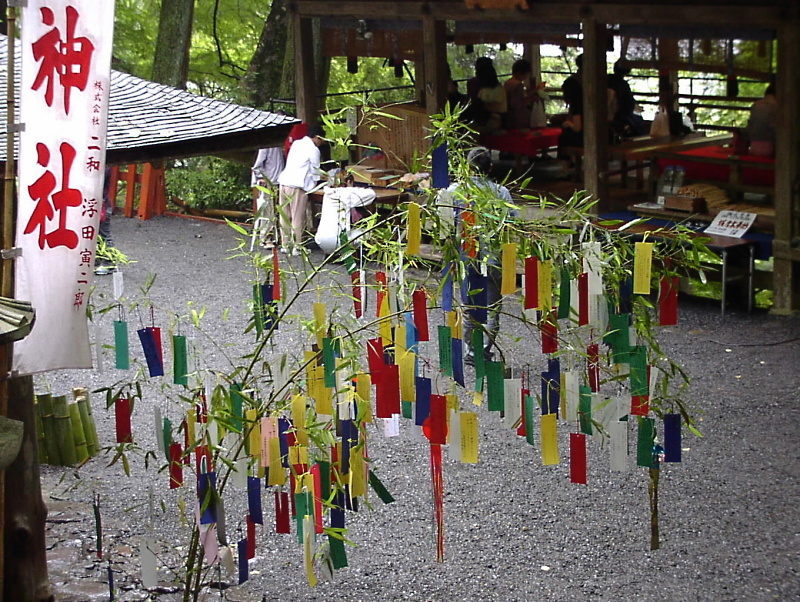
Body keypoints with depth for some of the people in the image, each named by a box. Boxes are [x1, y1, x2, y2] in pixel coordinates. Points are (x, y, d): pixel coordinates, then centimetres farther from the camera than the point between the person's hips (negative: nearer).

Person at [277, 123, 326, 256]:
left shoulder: (296, 143, 17)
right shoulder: (313, 149, -5)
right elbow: (315, 170, 1)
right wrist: (313, 185, 20)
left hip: (284, 182, 7)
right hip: (297, 186, -7)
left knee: (284, 216, 13)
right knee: (298, 218, 0)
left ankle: (285, 245, 19)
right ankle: (296, 247, 3)